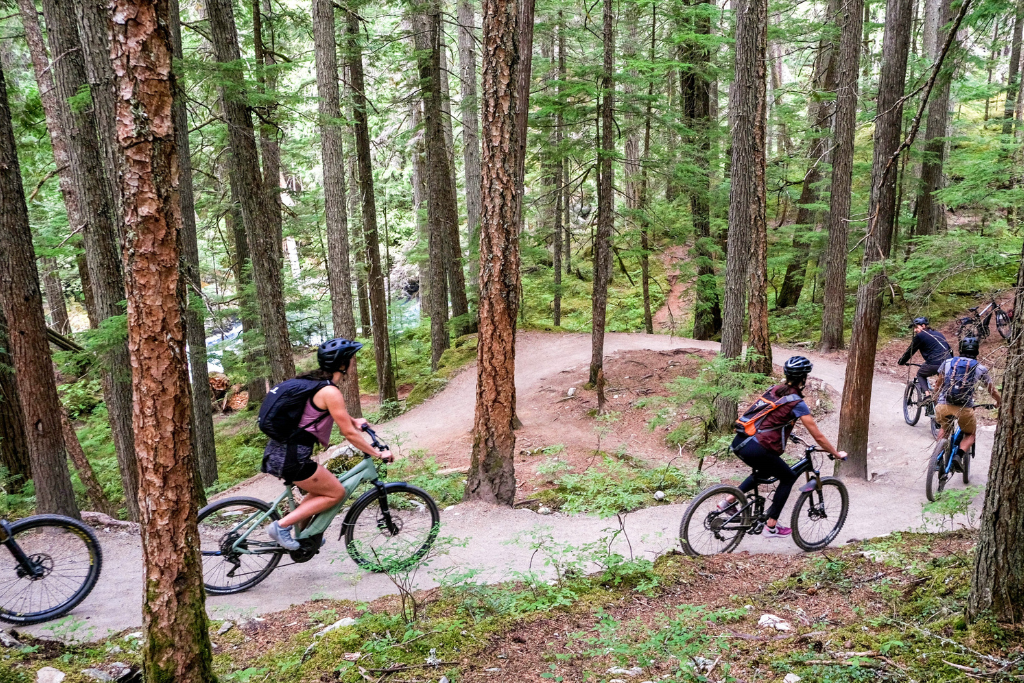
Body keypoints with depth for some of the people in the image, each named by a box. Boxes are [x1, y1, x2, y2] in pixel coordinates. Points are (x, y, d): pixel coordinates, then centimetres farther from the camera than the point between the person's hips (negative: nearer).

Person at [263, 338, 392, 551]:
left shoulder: (313, 381, 12)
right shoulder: (330, 392, -16)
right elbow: (349, 433, -13)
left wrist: (353, 420, 38)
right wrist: (378, 454, -3)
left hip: (277, 451, 9)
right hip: (290, 458, -9)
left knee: (320, 489, 26)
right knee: (336, 493, 5)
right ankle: (281, 526, 1)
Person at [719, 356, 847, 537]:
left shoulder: (774, 390, 14)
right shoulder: (797, 403, -6)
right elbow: (818, 437, -1)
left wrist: (786, 432, 49)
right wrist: (837, 454, 13)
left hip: (739, 442, 7)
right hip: (757, 449, -7)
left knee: (765, 471, 33)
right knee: (789, 477, 16)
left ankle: (729, 500, 25)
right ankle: (772, 526, 17)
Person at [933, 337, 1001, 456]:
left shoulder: (947, 363, 12)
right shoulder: (980, 369, 9)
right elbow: (992, 390, 21)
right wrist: (1000, 402, 42)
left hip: (943, 406, 2)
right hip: (964, 409, -2)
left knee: (944, 428, 32)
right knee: (970, 435, 22)